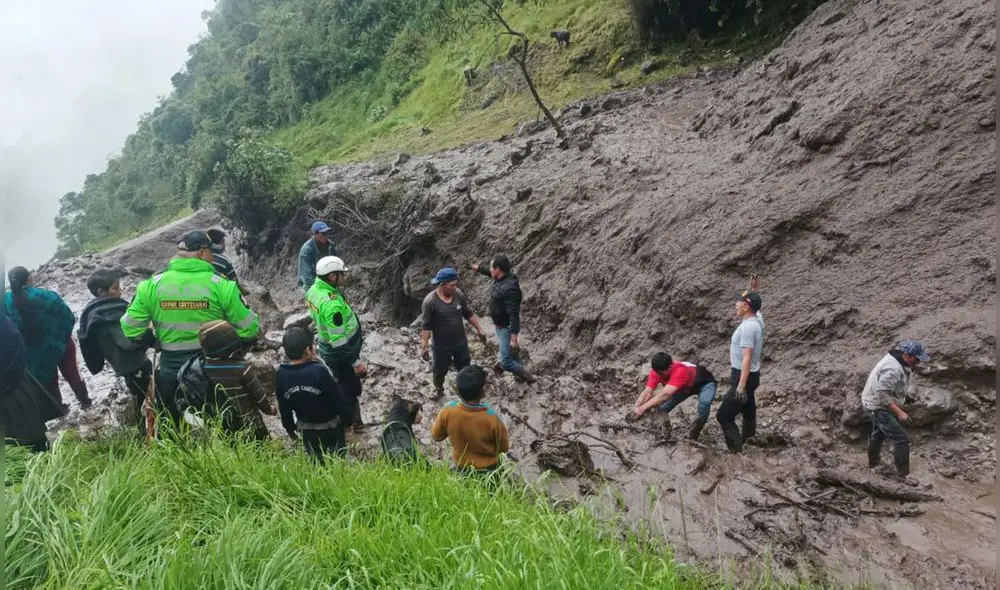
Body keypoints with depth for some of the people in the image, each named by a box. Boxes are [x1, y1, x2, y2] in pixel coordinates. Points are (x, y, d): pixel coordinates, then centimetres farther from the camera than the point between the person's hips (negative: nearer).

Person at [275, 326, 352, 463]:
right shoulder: (319, 371, -29)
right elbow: (338, 399, -19)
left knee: (316, 462, 23)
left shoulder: (281, 375, -15)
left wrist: (289, 428, 14)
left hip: (306, 430, 4)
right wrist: (348, 418, -2)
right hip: (330, 428, -4)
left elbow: (284, 408, -2)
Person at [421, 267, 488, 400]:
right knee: (440, 371, 19)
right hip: (441, 346, -3)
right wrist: (424, 346, -17)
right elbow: (426, 326, -18)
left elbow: (469, 314, 4)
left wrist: (479, 330, 8)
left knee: (465, 369, 20)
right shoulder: (430, 301, -25)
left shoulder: (458, 294, -11)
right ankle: (439, 390, 47)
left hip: (461, 342, 4)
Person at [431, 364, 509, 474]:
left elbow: (436, 436, -8)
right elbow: (504, 447, -17)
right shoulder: (491, 418, -36)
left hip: (461, 467, 2)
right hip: (488, 470, -2)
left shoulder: (448, 411, -29)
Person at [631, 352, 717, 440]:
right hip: (685, 386, 6)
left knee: (704, 403, -35)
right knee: (663, 408, -9)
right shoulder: (657, 371, -27)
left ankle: (693, 438, -15)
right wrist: (636, 408, -47)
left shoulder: (680, 371, -46)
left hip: (705, 383, -6)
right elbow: (647, 392, -31)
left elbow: (664, 395, -54)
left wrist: (642, 408, -59)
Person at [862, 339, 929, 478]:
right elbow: (882, 394, -31)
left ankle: (873, 462, 51)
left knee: (878, 433, 30)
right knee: (902, 439, -11)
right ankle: (904, 475, -6)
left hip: (876, 404, 11)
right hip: (878, 406, -11)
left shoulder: (900, 361, 0)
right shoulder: (892, 369, -31)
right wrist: (899, 412, -29)